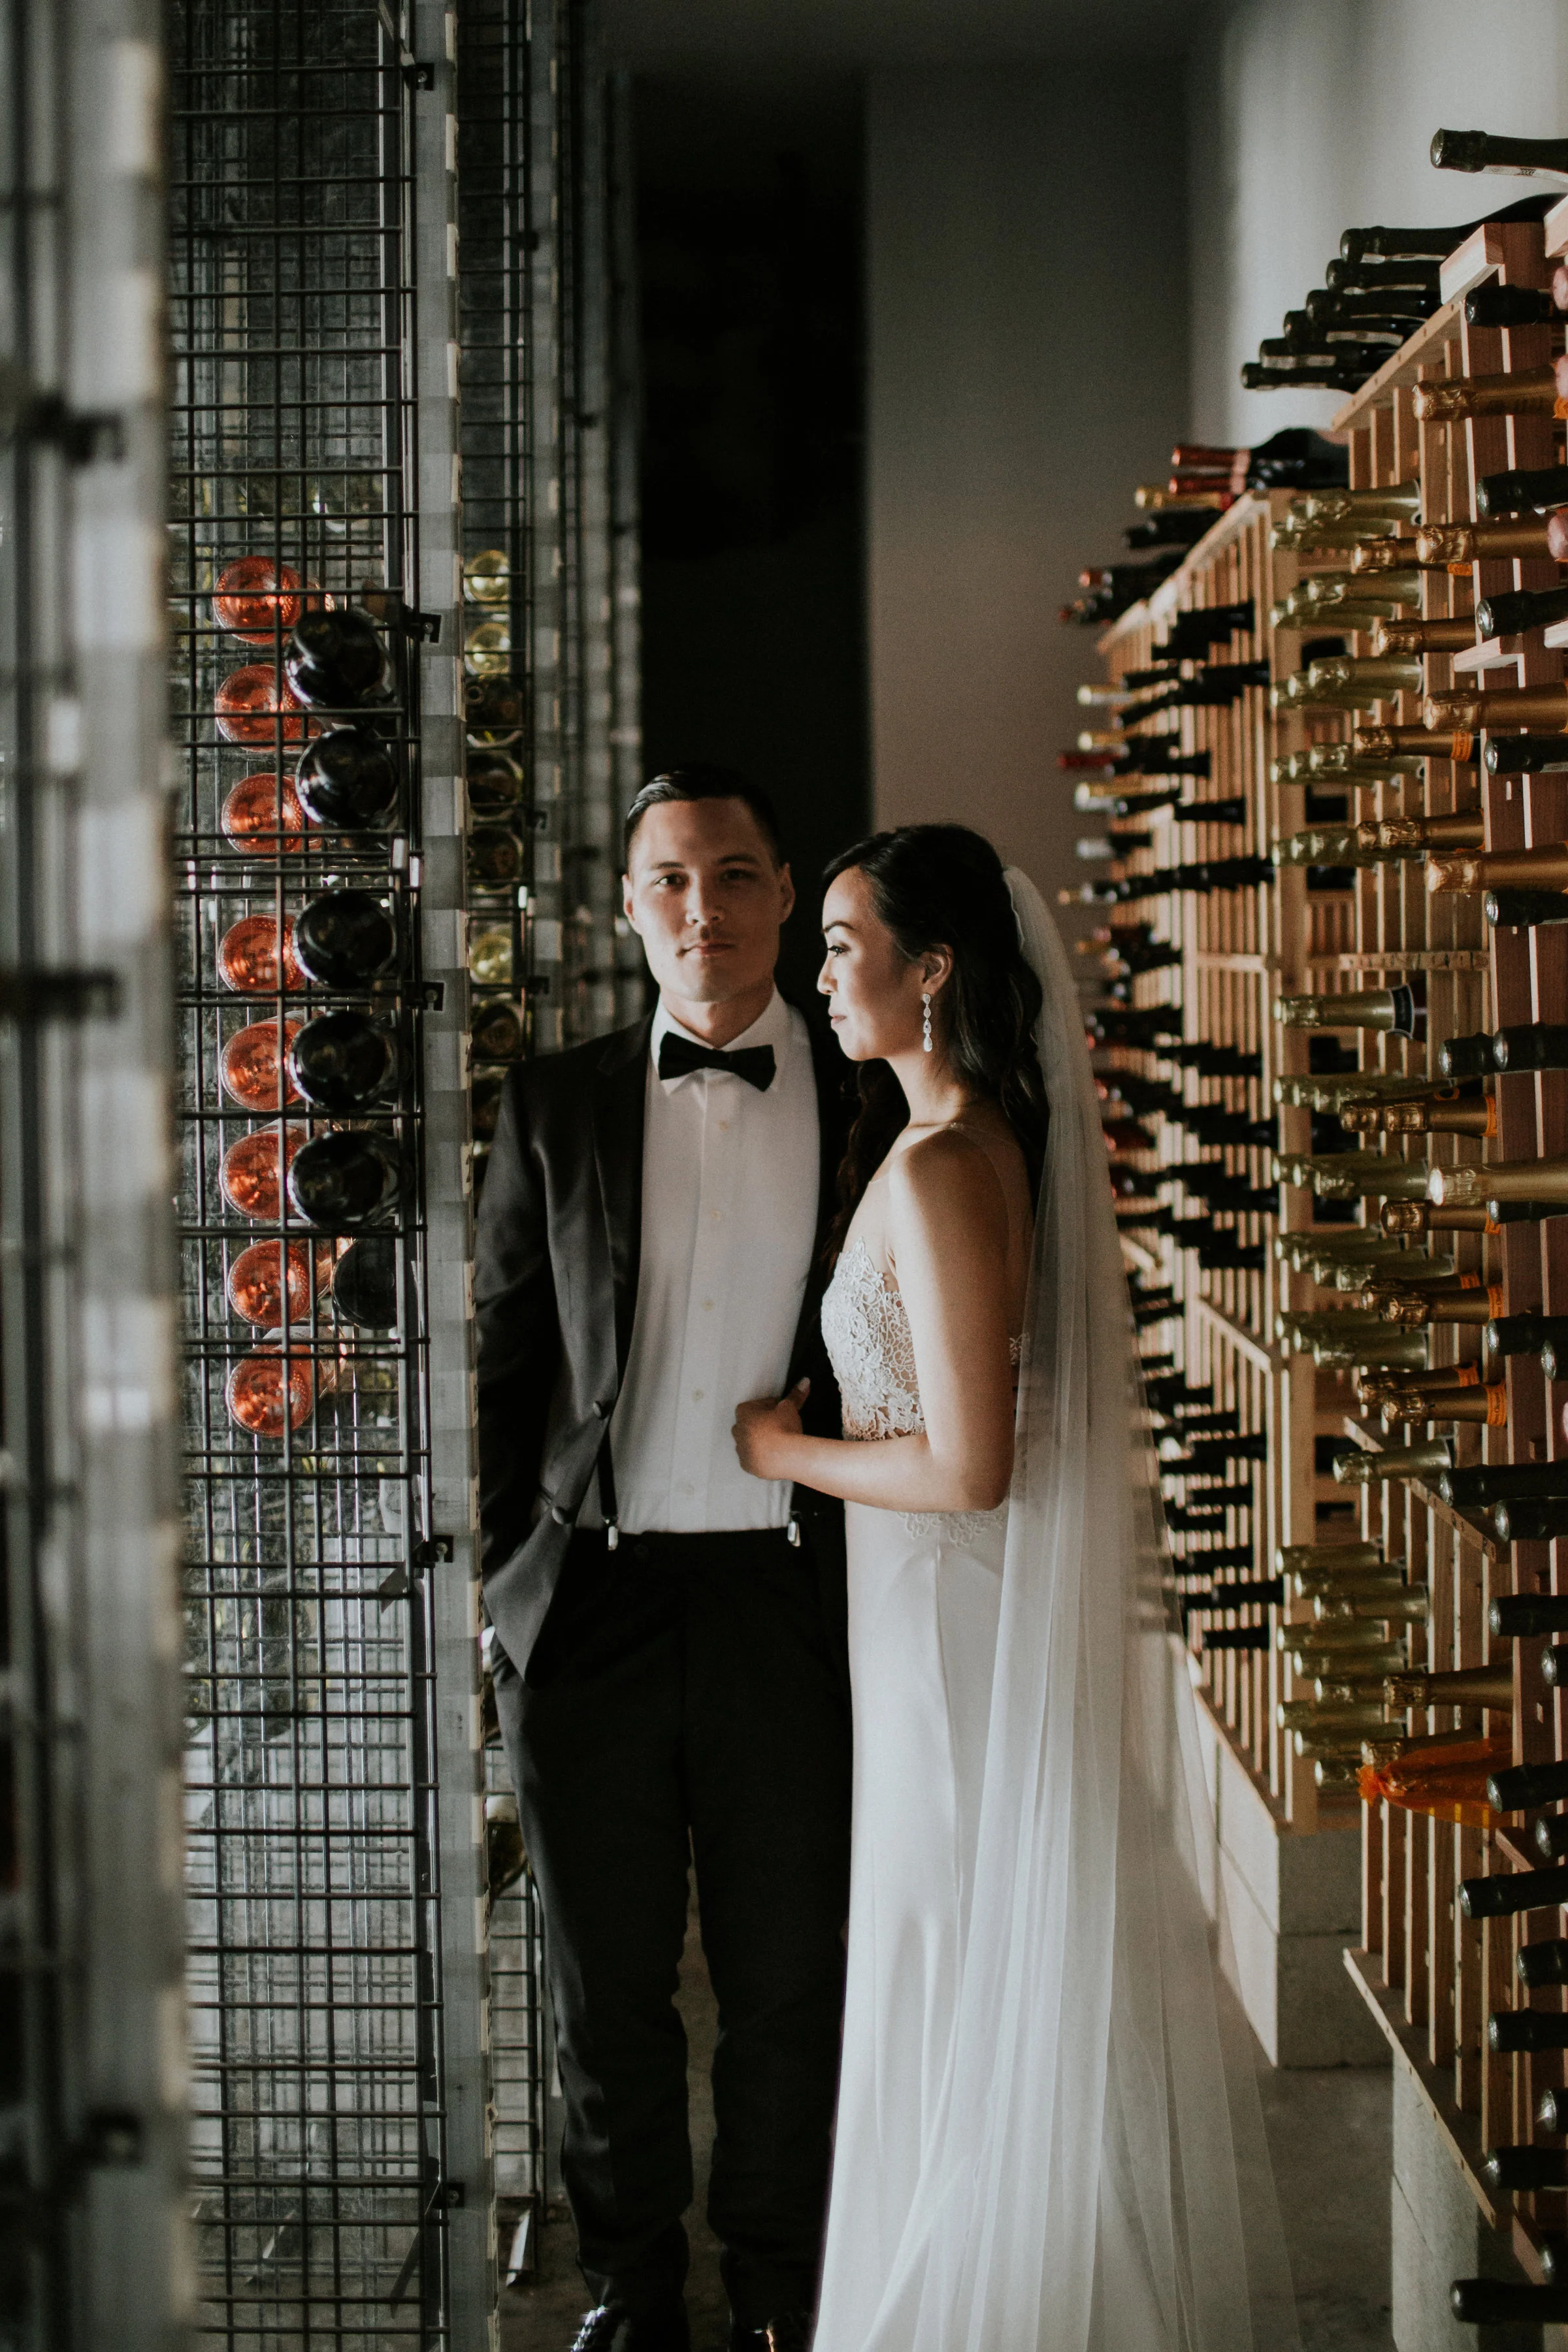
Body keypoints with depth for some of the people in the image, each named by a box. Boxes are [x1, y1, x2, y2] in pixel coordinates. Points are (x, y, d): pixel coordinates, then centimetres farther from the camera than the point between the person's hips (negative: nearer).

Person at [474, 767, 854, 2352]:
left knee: (789, 1989, 10)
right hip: (591, 1606, 1)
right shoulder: (554, 1109, 4)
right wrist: (496, 1582, 4)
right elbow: (501, 1365, 8)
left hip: (789, 1607, -1)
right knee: (605, 1993, 11)